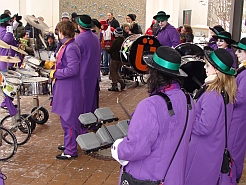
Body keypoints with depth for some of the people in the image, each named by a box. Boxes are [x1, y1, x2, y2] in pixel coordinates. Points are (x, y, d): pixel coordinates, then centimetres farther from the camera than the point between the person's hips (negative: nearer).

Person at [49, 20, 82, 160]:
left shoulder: (70, 48, -20)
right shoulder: (66, 46, 11)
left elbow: (72, 69, -27)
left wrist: (55, 73, -18)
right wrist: (56, 65, 17)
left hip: (69, 90, -11)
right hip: (65, 88, 11)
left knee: (68, 119, -2)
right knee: (66, 118, 20)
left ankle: (71, 151, 8)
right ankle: (69, 144, 34)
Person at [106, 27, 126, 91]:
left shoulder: (116, 41, -20)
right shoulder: (123, 40, 1)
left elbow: (111, 50, -15)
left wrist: (106, 49, 6)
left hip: (115, 58, -7)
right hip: (121, 58, 7)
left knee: (113, 72, 5)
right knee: (116, 71, 21)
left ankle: (114, 86, 6)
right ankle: (122, 82, 7)